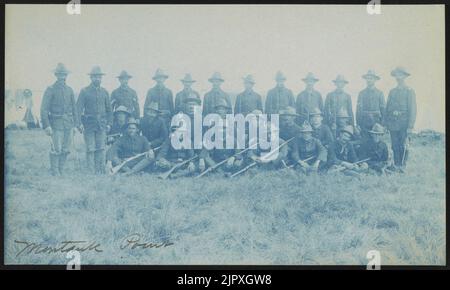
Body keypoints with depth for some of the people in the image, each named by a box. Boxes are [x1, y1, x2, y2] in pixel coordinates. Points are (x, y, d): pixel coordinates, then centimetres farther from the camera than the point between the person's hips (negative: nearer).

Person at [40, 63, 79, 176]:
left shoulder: (69, 90, 13)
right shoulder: (50, 90, -3)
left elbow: (74, 107, 18)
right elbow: (44, 109, -8)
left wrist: (76, 123, 11)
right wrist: (46, 126, -16)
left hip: (69, 123, 5)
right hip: (57, 124, -5)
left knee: (66, 149, 7)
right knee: (56, 149, -7)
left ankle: (60, 170, 17)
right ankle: (54, 172, 3)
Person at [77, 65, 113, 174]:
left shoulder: (104, 92, 13)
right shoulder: (84, 91, 2)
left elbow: (109, 109, 17)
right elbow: (79, 108, -2)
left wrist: (109, 123, 9)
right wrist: (79, 123, -11)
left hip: (102, 125, 3)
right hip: (89, 124, -3)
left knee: (101, 148, 0)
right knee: (90, 149, -3)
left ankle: (101, 171, 4)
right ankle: (91, 171, 1)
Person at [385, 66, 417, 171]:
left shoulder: (409, 91, 1)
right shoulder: (392, 91, 15)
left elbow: (413, 109, -4)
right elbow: (387, 107, 15)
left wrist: (410, 126, -11)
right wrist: (386, 122, 7)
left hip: (403, 123, -4)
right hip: (392, 123, 4)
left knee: (403, 146, -4)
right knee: (395, 146, 5)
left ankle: (403, 165, 6)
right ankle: (396, 165, 12)